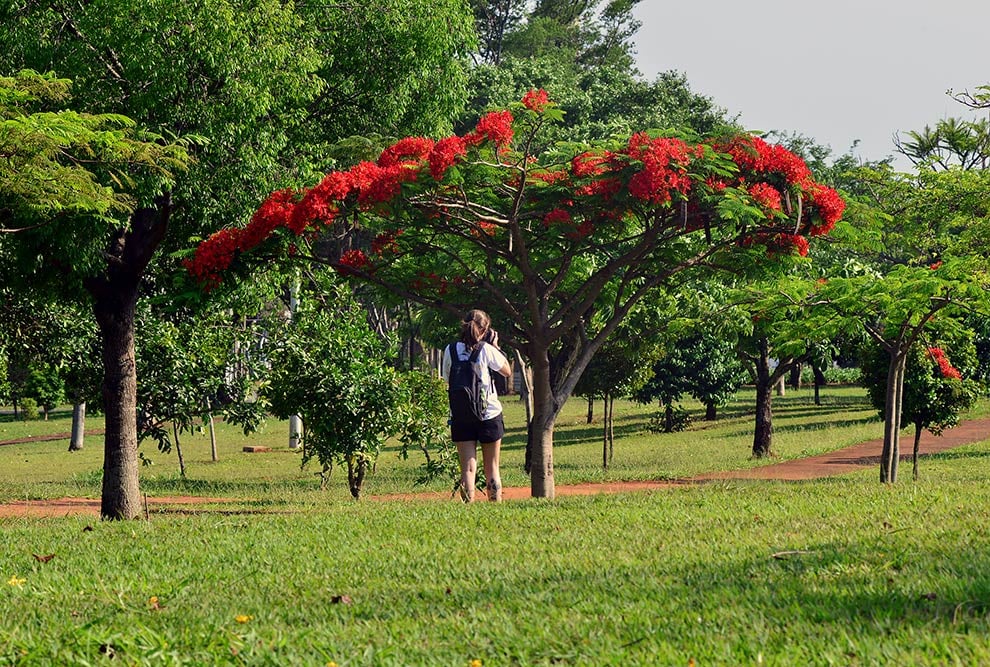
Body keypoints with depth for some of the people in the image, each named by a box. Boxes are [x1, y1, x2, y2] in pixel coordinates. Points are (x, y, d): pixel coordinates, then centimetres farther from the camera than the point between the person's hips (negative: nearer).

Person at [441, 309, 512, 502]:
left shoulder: (450, 350, -1)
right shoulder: (486, 349, -8)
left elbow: (447, 379, 11)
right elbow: (507, 371, 5)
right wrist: (496, 346, 11)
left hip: (460, 415, 2)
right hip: (489, 414, -2)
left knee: (468, 468, -1)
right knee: (492, 468, 9)